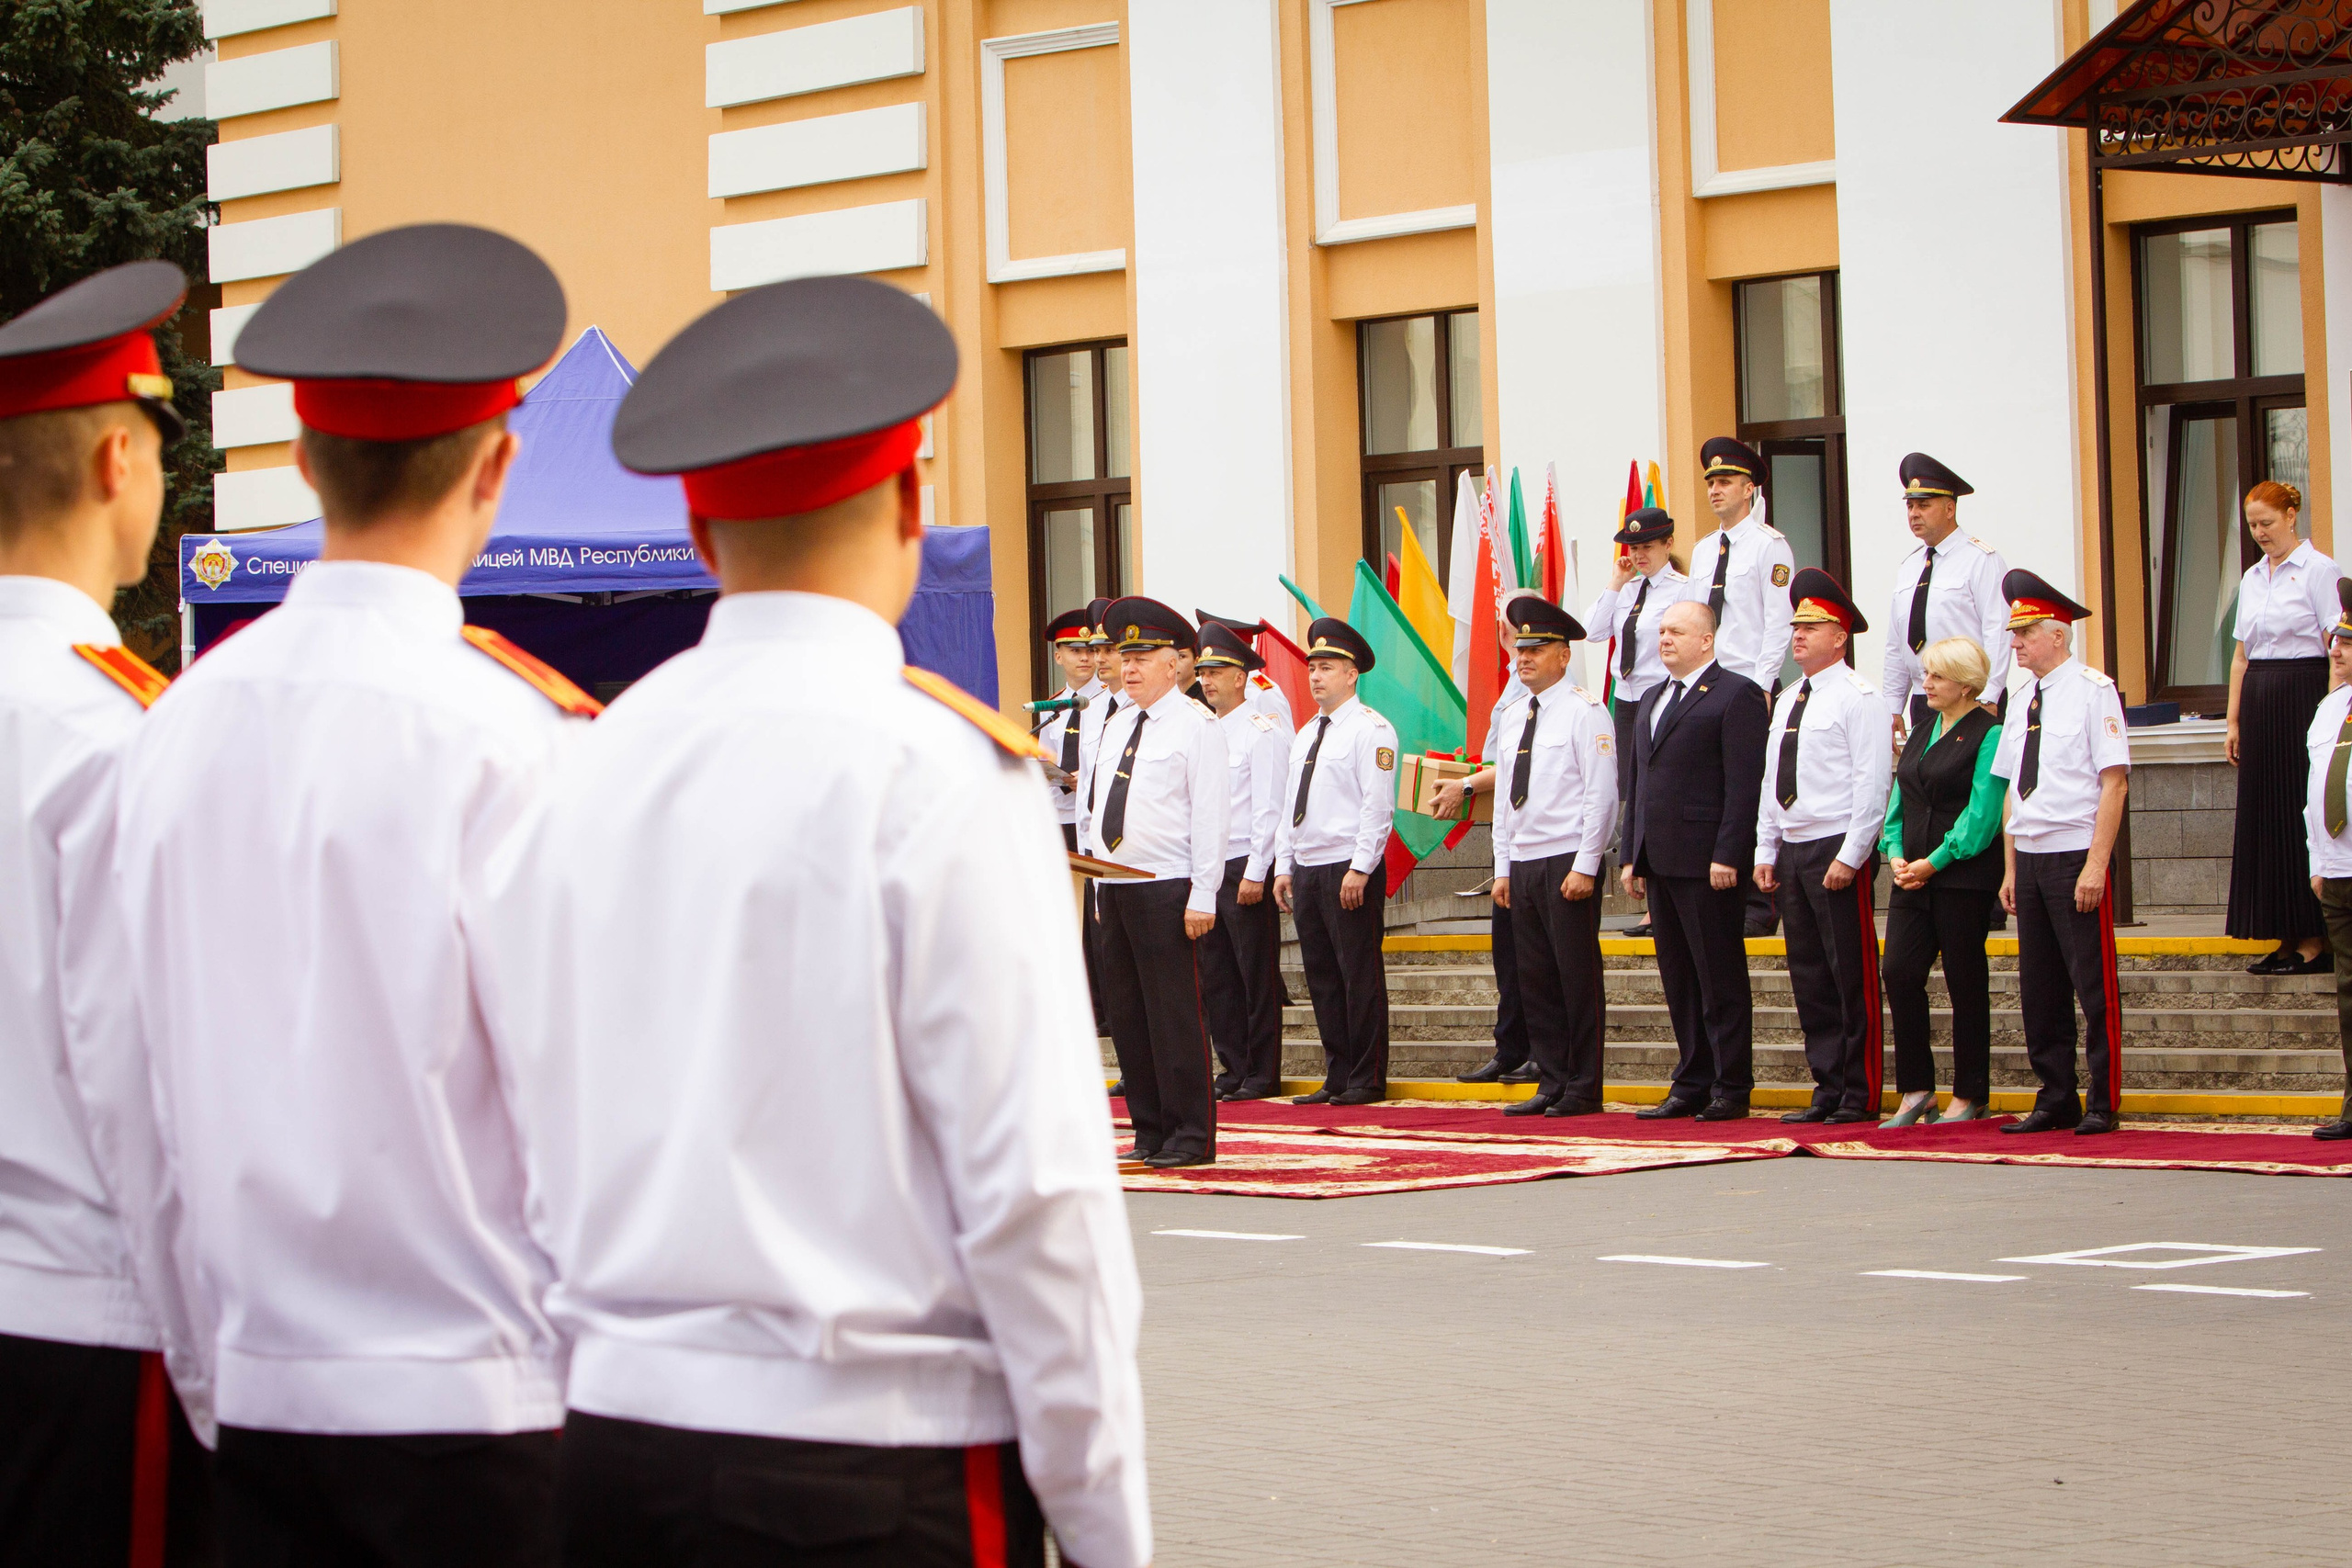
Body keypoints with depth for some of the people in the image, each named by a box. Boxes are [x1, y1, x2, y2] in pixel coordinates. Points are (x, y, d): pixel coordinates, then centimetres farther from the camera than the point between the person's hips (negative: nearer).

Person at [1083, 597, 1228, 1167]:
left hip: (1168, 890, -7)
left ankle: (1190, 1136, -1)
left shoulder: (1195, 726, -5)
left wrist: (1202, 897, -15)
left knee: (1175, 1013, -6)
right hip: (1115, 889, 7)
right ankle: (1149, 1130, 14)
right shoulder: (1118, 725, 17)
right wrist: (1099, 890, 16)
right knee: (1126, 1013, 7)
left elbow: (1210, 816, -10)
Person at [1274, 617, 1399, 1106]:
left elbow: (1378, 805, -13)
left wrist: (1359, 870, -18)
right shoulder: (1305, 735, 19)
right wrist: (1284, 866, 12)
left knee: (1361, 974, -5)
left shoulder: (1370, 729, -7)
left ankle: (1367, 1079, -1)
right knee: (1322, 978, 8)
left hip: (1351, 870, -8)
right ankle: (1337, 1078, 12)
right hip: (1307, 872, 8)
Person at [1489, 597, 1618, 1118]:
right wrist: (1503, 868, 14)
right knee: (1535, 979, 7)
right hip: (1523, 865, 7)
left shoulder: (1584, 711, -7)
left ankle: (1584, 1090, 1)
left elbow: (1601, 795, -11)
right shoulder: (1514, 717, 15)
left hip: (1569, 863, -7)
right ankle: (1551, 1083, 12)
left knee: (1578, 977, -4)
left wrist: (1584, 866, -15)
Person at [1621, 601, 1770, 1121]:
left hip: (1705, 863, -8)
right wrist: (1633, 856, 16)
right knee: (1678, 980, 10)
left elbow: (1745, 783, -12)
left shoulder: (1736, 694, -6)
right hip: (1660, 863, 8)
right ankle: (1692, 1085, 15)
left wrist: (1727, 856, -18)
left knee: (1720, 980, -3)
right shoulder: (1652, 699, 20)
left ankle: (1731, 1089, 1)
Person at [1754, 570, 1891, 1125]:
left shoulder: (1857, 699, -7)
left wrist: (1848, 857, -17)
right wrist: (1766, 851, 13)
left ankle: (1861, 1096, -1)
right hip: (1791, 850, 8)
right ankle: (1828, 1089, 13)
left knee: (1852, 976, -5)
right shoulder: (1787, 701, 17)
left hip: (1838, 851, -8)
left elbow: (1872, 783, -13)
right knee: (1809, 976, 8)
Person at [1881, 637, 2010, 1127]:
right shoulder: (1921, 733, 17)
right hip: (1913, 878, 7)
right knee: (1899, 972, -5)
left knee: (1966, 985, -1)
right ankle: (1915, 1091, 2)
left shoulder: (1988, 735, -6)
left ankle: (1969, 1098, 8)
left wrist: (1935, 862, -13)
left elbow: (1982, 814, -12)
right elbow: (1899, 802, 18)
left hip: (1963, 878, -7)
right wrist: (1896, 854, 1)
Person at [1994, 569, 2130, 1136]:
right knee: (2039, 988, 7)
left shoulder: (2092, 690, -7)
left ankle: (2104, 1103, 4)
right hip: (2030, 858, 7)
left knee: (2093, 984, -3)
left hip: (2076, 856, -7)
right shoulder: (2024, 701, 14)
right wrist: (2011, 868, 12)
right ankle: (2055, 1100, 15)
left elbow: (2114, 781, -12)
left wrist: (2095, 866, -17)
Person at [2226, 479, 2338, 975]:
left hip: (2303, 693, -7)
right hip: (2259, 701, 7)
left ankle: (2312, 942, -5)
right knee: (2264, 816, 5)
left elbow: (2337, 648, -10)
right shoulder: (2252, 578, 14)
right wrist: (2234, 719, 12)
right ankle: (2284, 939, 9)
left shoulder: (2318, 570, -6)